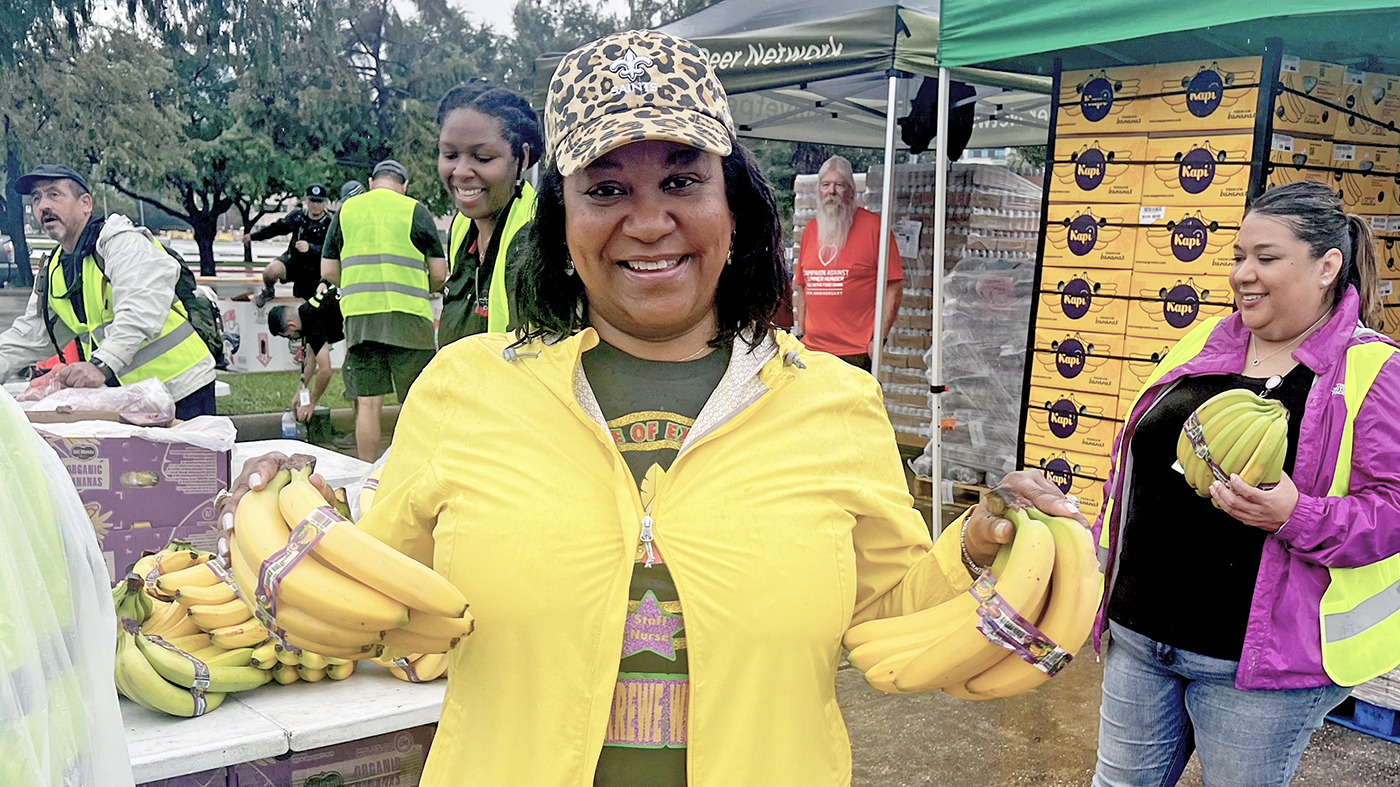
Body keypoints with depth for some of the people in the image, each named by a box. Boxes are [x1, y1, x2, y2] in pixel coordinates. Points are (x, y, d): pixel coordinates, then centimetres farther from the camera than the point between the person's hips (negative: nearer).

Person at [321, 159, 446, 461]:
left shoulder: (345, 210, 12)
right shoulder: (415, 211, 3)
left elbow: (328, 271, 12)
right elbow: (439, 274, 2)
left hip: (358, 315, 3)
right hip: (407, 315, -3)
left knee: (366, 402, 6)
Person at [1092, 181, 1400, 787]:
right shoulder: (1200, 346, 7)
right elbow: (1133, 465, 15)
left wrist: (1297, 517, -29)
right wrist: (1106, 568, 17)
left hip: (1258, 666, -5)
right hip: (1139, 636, 5)